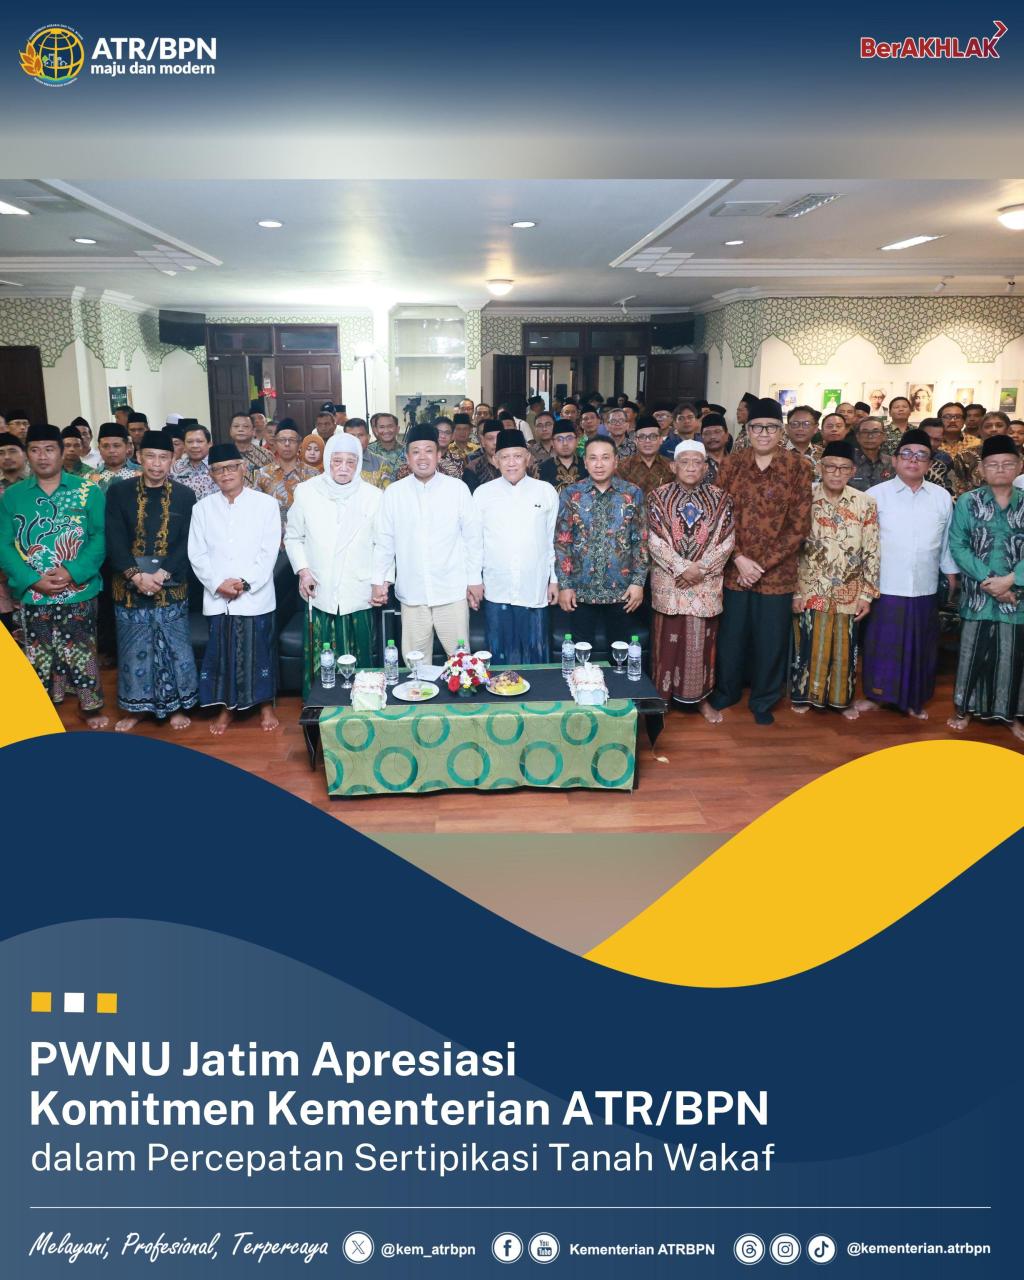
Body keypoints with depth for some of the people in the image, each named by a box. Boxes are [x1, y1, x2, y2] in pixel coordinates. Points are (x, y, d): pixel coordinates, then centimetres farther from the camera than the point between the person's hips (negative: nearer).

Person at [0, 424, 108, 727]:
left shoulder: (88, 490, 0)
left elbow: (100, 536, -6)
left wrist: (73, 572, -18)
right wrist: (33, 579, -13)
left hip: (78, 591, -2)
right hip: (31, 594, 2)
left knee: (80, 653, 8)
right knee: (39, 656, 9)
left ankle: (91, 707, 24)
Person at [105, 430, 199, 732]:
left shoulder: (185, 496, 3)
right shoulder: (118, 493, 2)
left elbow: (187, 543, -3)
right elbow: (115, 541, -5)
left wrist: (162, 574, -15)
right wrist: (137, 575, -17)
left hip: (171, 585, 0)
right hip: (130, 585, 0)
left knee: (174, 647, 5)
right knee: (133, 648, 8)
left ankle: (176, 706, 20)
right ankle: (136, 707, 23)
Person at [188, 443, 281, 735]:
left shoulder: (266, 504, 0)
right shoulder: (203, 508, 7)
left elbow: (269, 551, -5)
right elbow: (197, 553, 4)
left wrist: (245, 583, -13)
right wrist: (218, 584, -10)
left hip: (256, 596, -2)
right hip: (217, 597, 2)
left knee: (259, 651, 5)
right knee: (221, 652, 7)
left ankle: (266, 705, 20)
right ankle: (226, 707, 22)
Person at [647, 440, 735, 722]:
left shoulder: (720, 499, 4)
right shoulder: (659, 497, 0)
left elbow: (726, 541, -2)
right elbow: (655, 541, -7)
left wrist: (700, 568, -13)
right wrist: (682, 568, -17)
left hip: (706, 584, 1)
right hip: (669, 582, -1)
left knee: (702, 640, 6)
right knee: (669, 639, 4)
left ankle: (701, 698, 19)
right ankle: (663, 696, 16)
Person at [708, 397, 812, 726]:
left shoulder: (797, 468, -4)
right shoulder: (732, 464, 1)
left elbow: (800, 525, -6)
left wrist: (762, 563, -11)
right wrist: (739, 558, -11)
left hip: (777, 573, -1)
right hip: (735, 570, 1)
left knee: (771, 640, 8)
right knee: (731, 635, 13)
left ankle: (763, 701, 27)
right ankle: (727, 691, 34)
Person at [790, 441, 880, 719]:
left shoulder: (866, 504, -3)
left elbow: (871, 553, 0)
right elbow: (793, 548, -3)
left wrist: (867, 593, -3)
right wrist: (795, 591, -6)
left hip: (848, 592, 1)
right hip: (811, 589, -1)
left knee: (844, 647, 11)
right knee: (808, 644, 7)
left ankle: (843, 698, 27)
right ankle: (803, 694, 25)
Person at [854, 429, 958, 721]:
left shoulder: (942, 497, 5)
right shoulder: (876, 495, -4)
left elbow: (947, 542, 11)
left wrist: (952, 576, 12)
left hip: (925, 588, 3)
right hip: (885, 587, -3)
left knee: (921, 647, 12)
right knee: (881, 645, 6)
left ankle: (915, 700, 26)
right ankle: (874, 694, 21)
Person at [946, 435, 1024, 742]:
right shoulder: (967, 502, 0)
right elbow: (957, 546, -6)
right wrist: (987, 579, -14)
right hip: (977, 595, -1)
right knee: (972, 651, 6)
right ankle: (963, 707, 22)